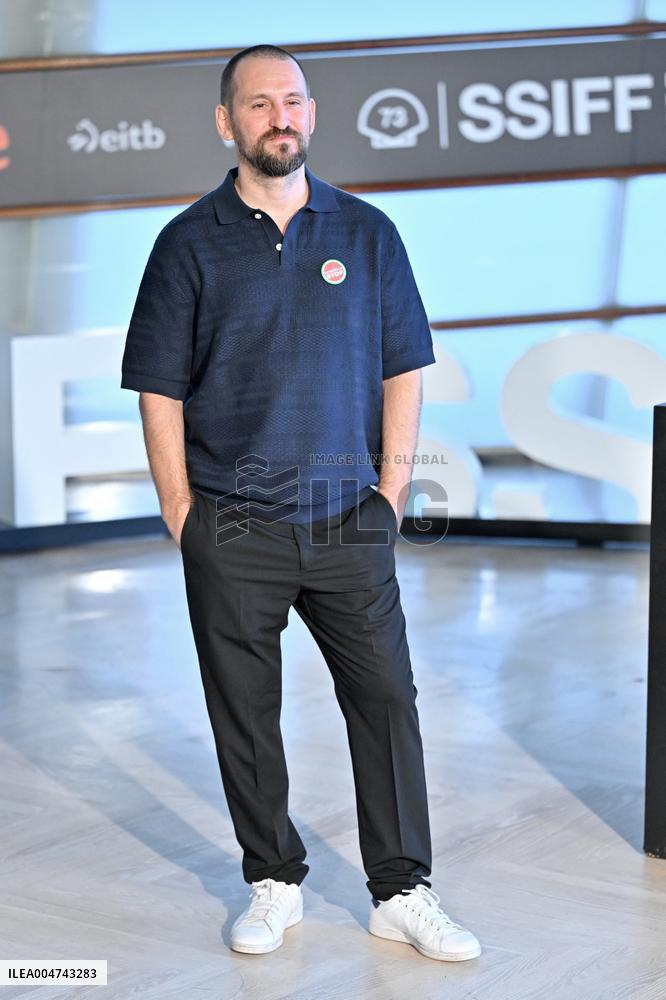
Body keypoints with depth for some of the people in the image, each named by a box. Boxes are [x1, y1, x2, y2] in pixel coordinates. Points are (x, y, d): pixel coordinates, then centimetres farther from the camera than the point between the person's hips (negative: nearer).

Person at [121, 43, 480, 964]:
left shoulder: (367, 233, 6)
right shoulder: (190, 243, 1)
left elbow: (403, 371, 8)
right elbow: (159, 390, 1)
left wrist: (390, 495, 0)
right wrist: (184, 521, -4)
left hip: (349, 524, 1)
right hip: (233, 533, -1)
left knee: (386, 699, 2)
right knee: (245, 713, 7)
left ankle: (402, 892, 14)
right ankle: (273, 882, 23)